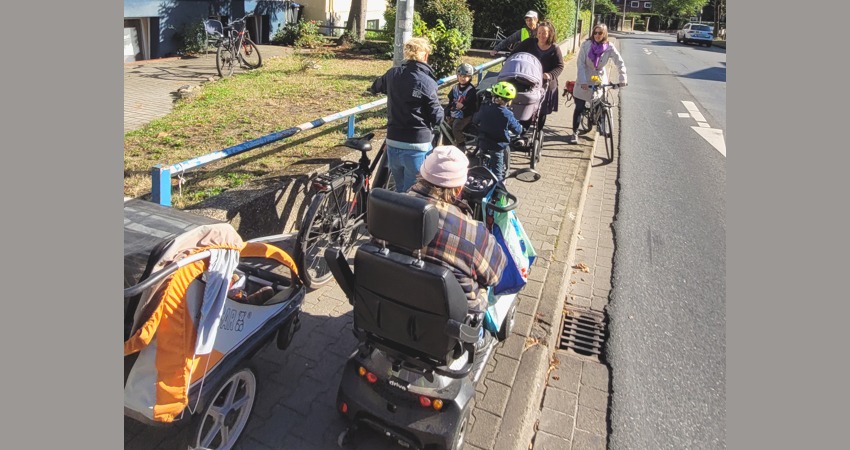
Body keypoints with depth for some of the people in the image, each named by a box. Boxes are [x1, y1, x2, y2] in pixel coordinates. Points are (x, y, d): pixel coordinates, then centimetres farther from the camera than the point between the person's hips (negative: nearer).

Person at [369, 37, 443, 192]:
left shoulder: (393, 74, 2)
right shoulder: (427, 82, -13)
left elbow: (375, 88, 23)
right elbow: (437, 118, -10)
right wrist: (437, 104, 11)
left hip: (393, 144, 5)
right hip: (417, 147, -5)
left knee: (399, 190, 22)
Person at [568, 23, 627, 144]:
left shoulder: (609, 48, -8)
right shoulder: (586, 45, -10)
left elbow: (620, 63, -5)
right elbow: (580, 64, -13)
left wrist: (623, 78, -17)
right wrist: (583, 81, -23)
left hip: (600, 81, 1)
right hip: (584, 81, -1)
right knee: (579, 108, 1)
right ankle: (575, 133, 13)